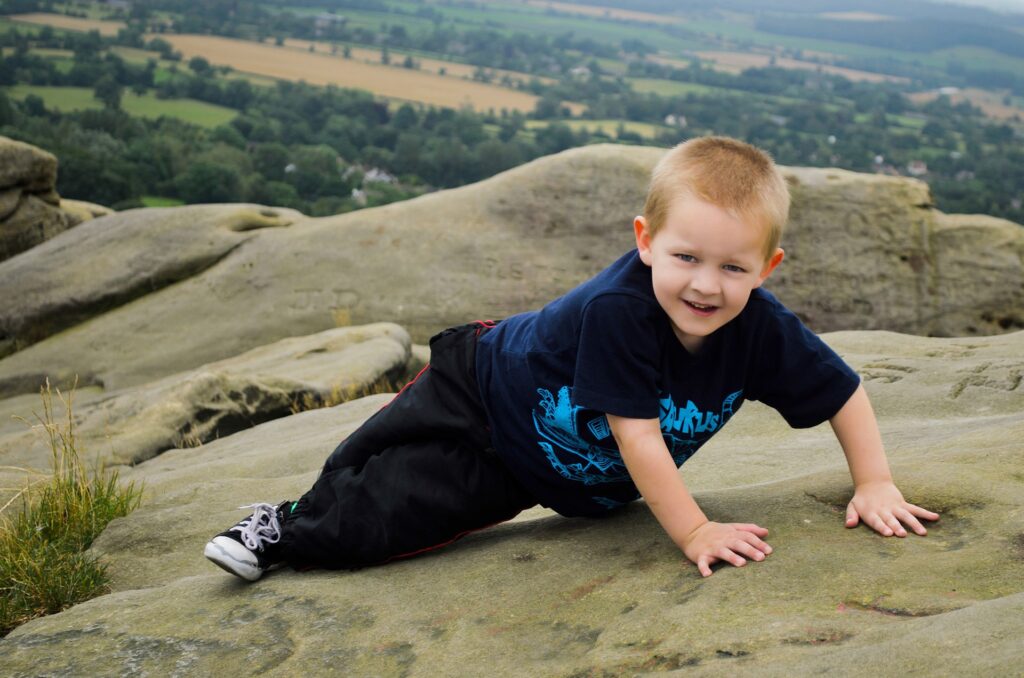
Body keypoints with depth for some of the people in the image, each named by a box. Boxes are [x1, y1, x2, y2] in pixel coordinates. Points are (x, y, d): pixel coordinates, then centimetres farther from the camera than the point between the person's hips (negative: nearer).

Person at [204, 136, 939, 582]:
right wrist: (695, 532, -31)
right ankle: (289, 525, 27)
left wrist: (875, 484, -12)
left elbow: (845, 393, -7)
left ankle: (290, 537, 31)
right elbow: (638, 437, -35)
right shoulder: (617, 308, -39)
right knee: (374, 501, -5)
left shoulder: (761, 329, -23)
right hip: (483, 400, -4)